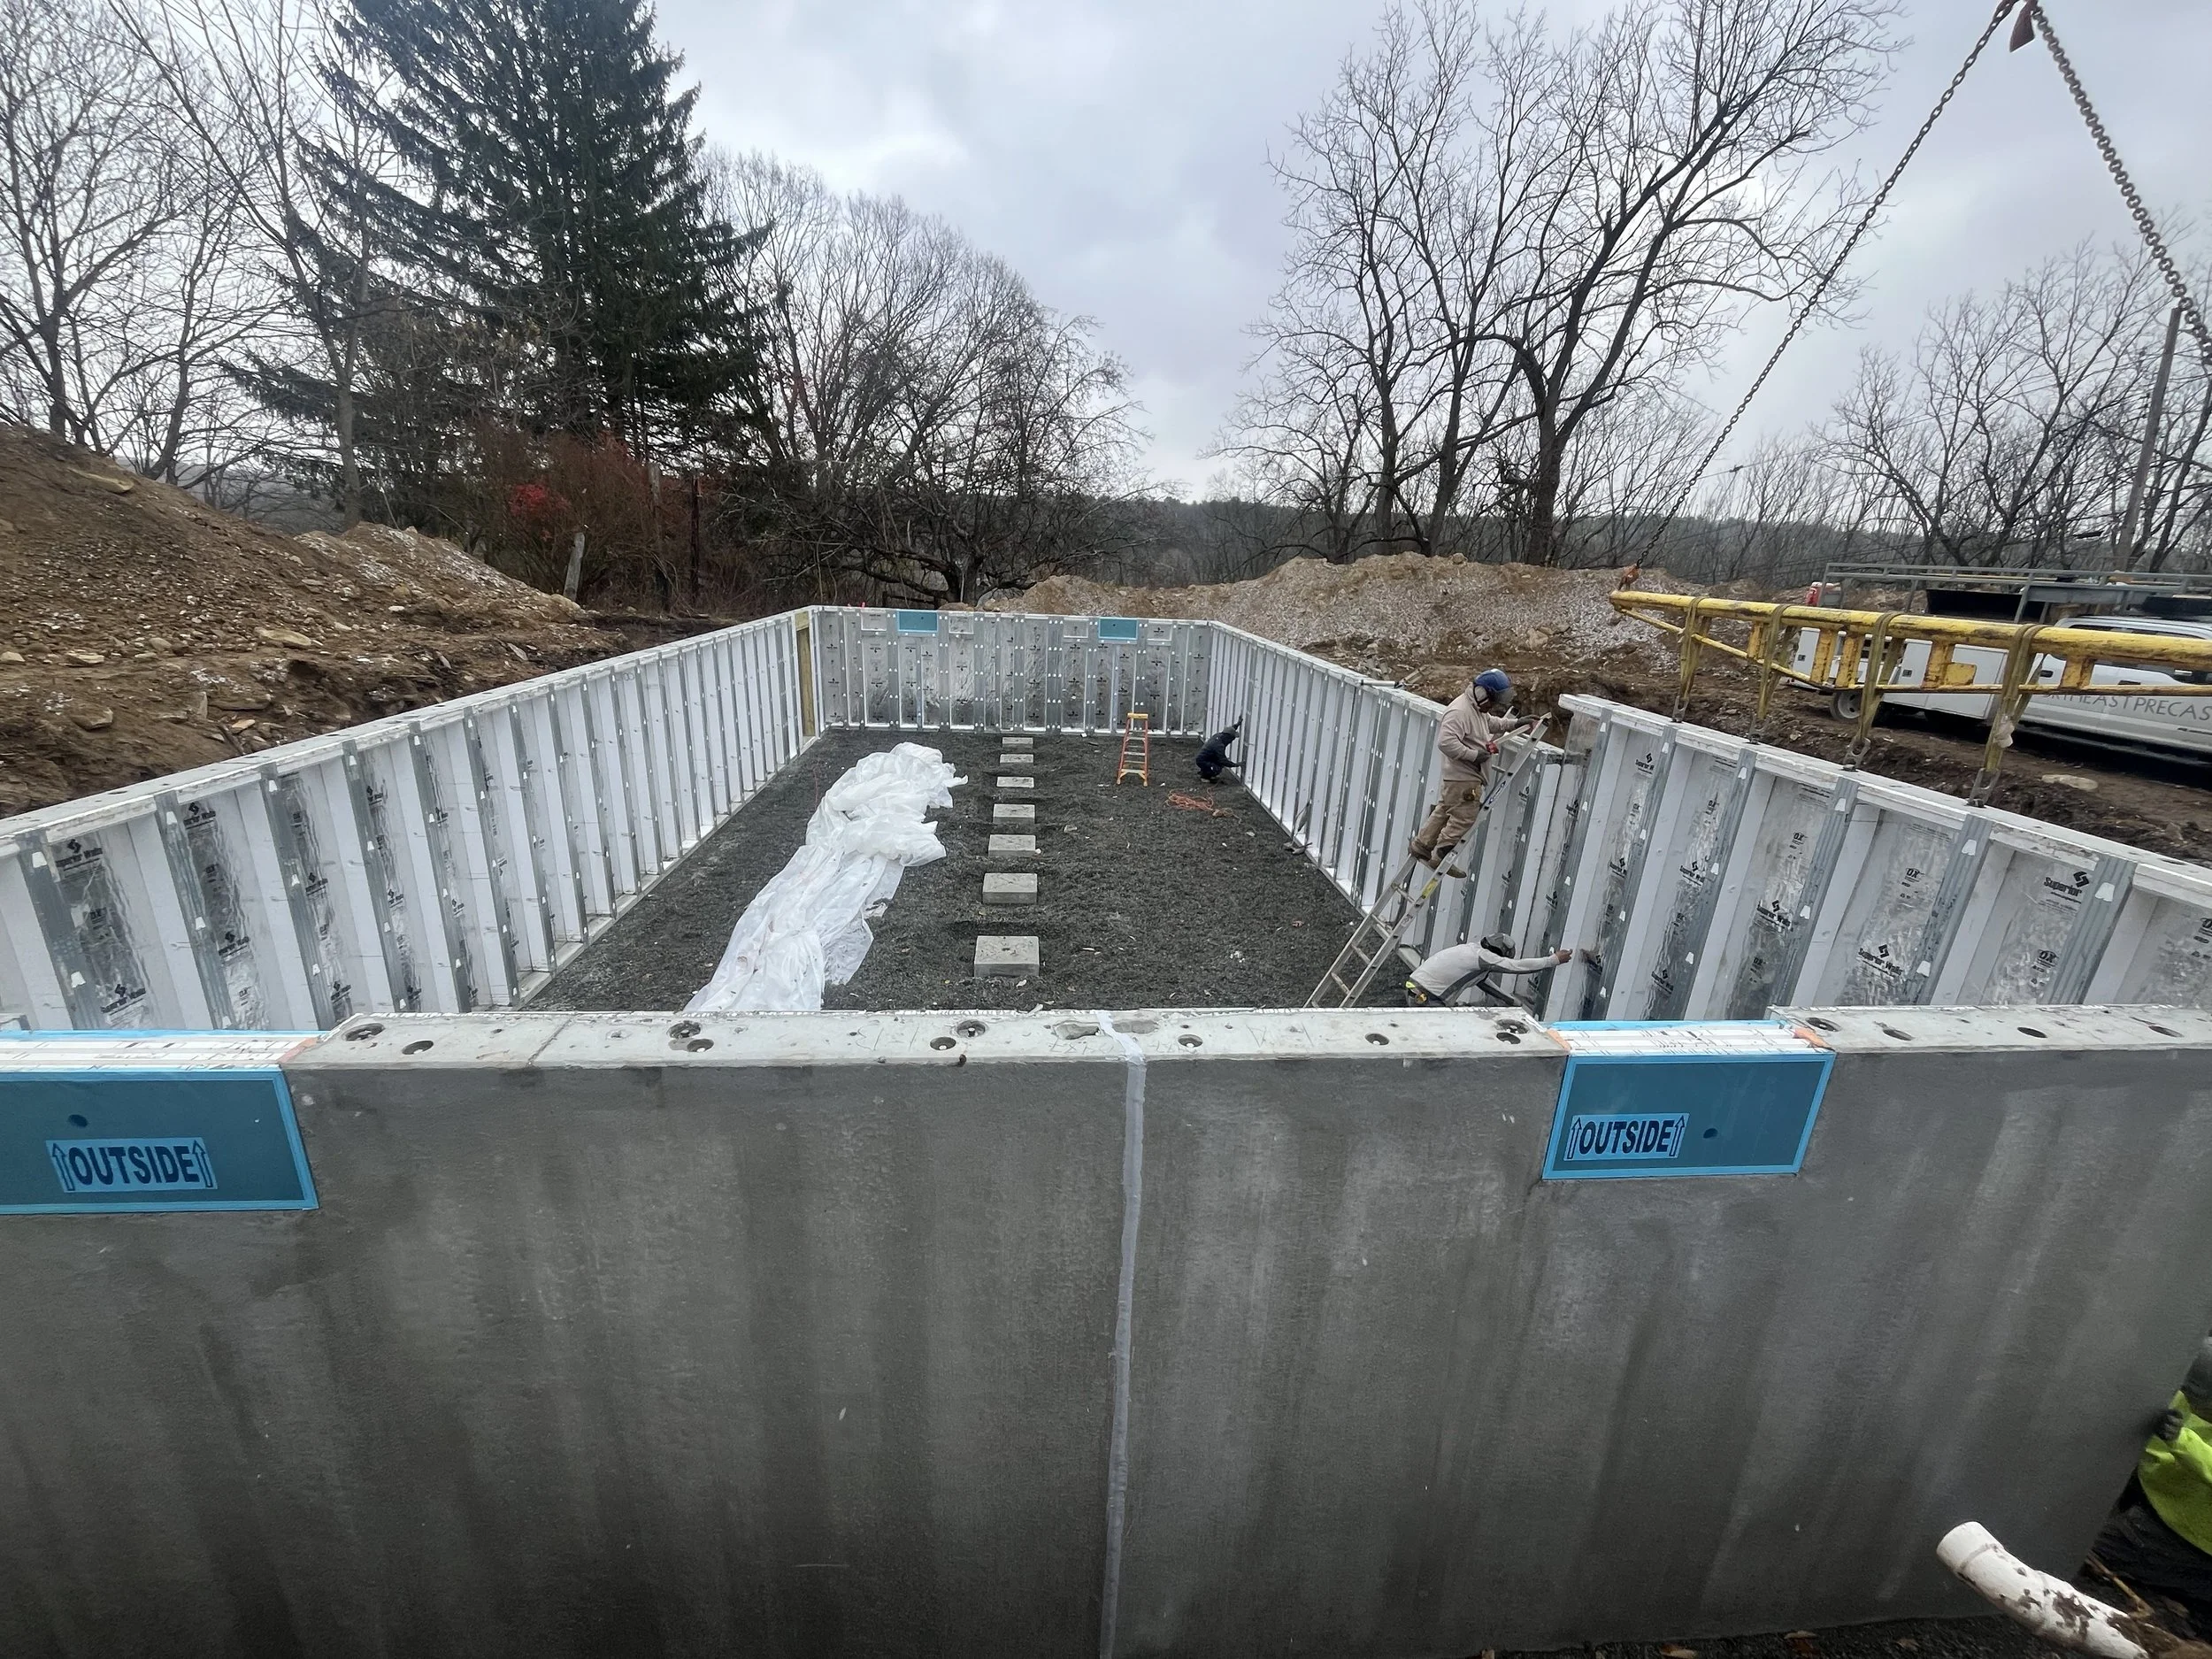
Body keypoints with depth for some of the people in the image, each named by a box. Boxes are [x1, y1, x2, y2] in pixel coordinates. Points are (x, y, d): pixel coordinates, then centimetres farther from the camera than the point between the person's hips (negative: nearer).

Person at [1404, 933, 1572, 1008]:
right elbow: (1519, 966, -10)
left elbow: (1484, 983, 28)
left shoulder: (1472, 952, 16)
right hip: (1423, 998, -10)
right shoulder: (1481, 955, -13)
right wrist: (1555, 959, 0)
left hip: (1416, 993, 10)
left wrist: (1513, 1002, 31)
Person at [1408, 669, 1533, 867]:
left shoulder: (1478, 708, 10)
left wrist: (1515, 724, 18)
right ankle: (1440, 857, 4)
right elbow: (1446, 742, -32)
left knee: (1445, 810, 18)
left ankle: (1421, 845, 28)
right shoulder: (1459, 711, -23)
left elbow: (1491, 722, 31)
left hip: (1468, 775, 11)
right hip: (1463, 777, -11)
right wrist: (1474, 755, -27)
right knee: (1464, 817, -4)